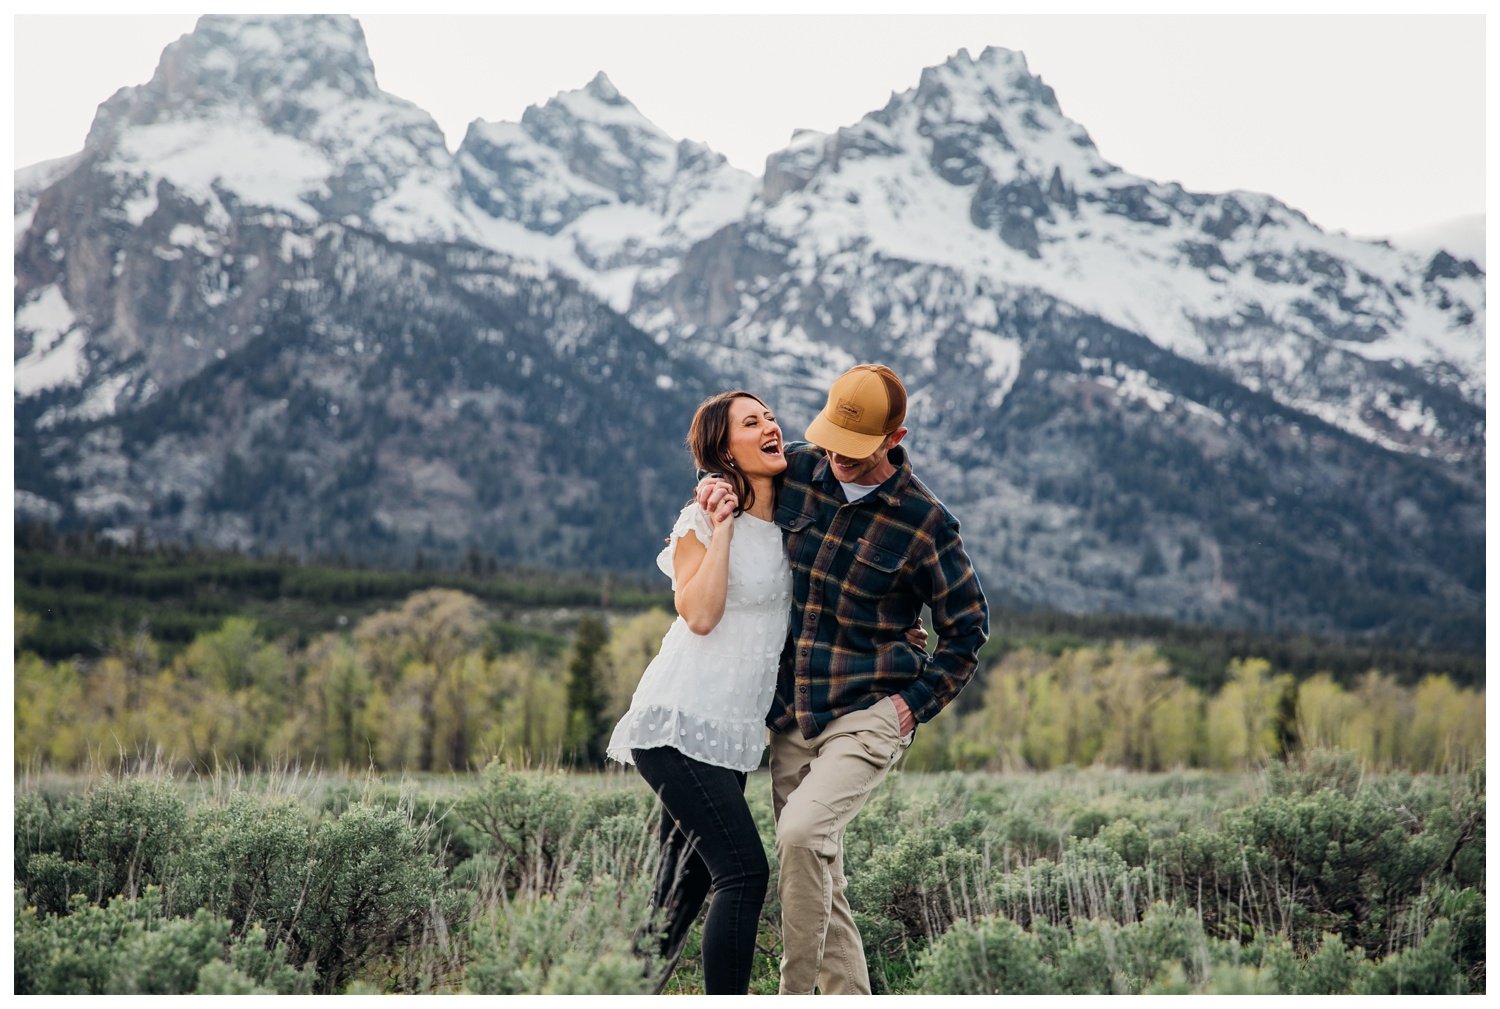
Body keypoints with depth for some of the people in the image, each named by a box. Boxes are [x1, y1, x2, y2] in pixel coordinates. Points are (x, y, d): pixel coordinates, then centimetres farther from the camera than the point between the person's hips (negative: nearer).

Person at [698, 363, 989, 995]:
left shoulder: (923, 522, -8)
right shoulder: (796, 470, 2)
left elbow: (967, 627, 3)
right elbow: (739, 464, 24)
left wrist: (916, 701, -6)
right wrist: (714, 488, -1)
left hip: (868, 717, -5)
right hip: (792, 720, 5)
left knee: (803, 831, -25)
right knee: (814, 874, 8)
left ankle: (795, 994, -13)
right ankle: (847, 997, 20)